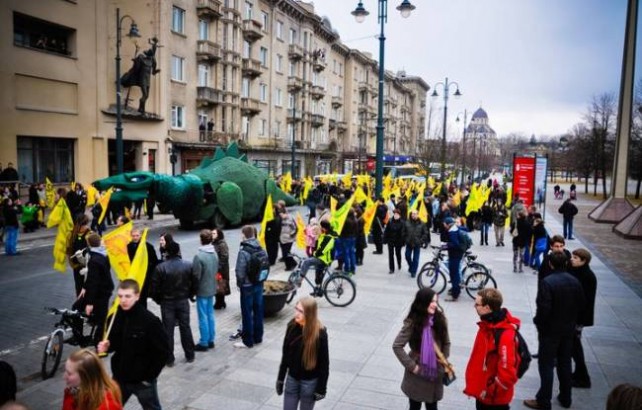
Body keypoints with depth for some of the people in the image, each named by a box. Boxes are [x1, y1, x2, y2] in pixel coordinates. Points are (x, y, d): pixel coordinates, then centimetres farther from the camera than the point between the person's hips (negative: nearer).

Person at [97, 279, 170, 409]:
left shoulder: (149, 320, -22)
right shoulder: (115, 317, -6)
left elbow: (165, 350, -17)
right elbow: (114, 343, 10)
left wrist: (150, 375, -14)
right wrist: (106, 346, -12)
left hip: (143, 380, -5)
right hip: (119, 377, 5)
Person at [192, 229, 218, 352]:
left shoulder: (199, 255, -21)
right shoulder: (215, 253, 0)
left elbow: (196, 275, -17)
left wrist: (194, 289, -3)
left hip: (202, 290, -7)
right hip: (212, 288, 7)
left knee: (203, 317, 3)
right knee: (210, 315, 16)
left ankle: (204, 343, 12)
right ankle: (211, 340, 25)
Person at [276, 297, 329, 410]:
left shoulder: (319, 333, -21)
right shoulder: (292, 326, -8)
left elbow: (324, 363, -14)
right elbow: (285, 354, 4)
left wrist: (321, 388, -11)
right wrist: (280, 378, 8)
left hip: (309, 382, -4)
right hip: (292, 379, 4)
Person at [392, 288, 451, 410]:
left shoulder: (440, 319, -6)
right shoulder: (412, 323, -16)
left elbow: (446, 343, 8)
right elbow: (397, 346, -15)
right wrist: (411, 365, -16)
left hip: (435, 373, 3)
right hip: (417, 374, -3)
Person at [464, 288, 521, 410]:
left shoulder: (505, 336, -30)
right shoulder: (488, 325, -2)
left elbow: (507, 374, -30)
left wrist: (490, 391, -19)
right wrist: (475, 386, 12)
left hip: (495, 398, -8)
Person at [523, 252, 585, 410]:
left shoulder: (547, 282, -21)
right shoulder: (575, 281, -2)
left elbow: (543, 308, -23)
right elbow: (581, 305, 5)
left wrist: (539, 325, -8)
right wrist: (571, 321, 16)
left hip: (550, 330, -6)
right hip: (569, 329, 6)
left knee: (546, 365, 3)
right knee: (565, 363, 18)